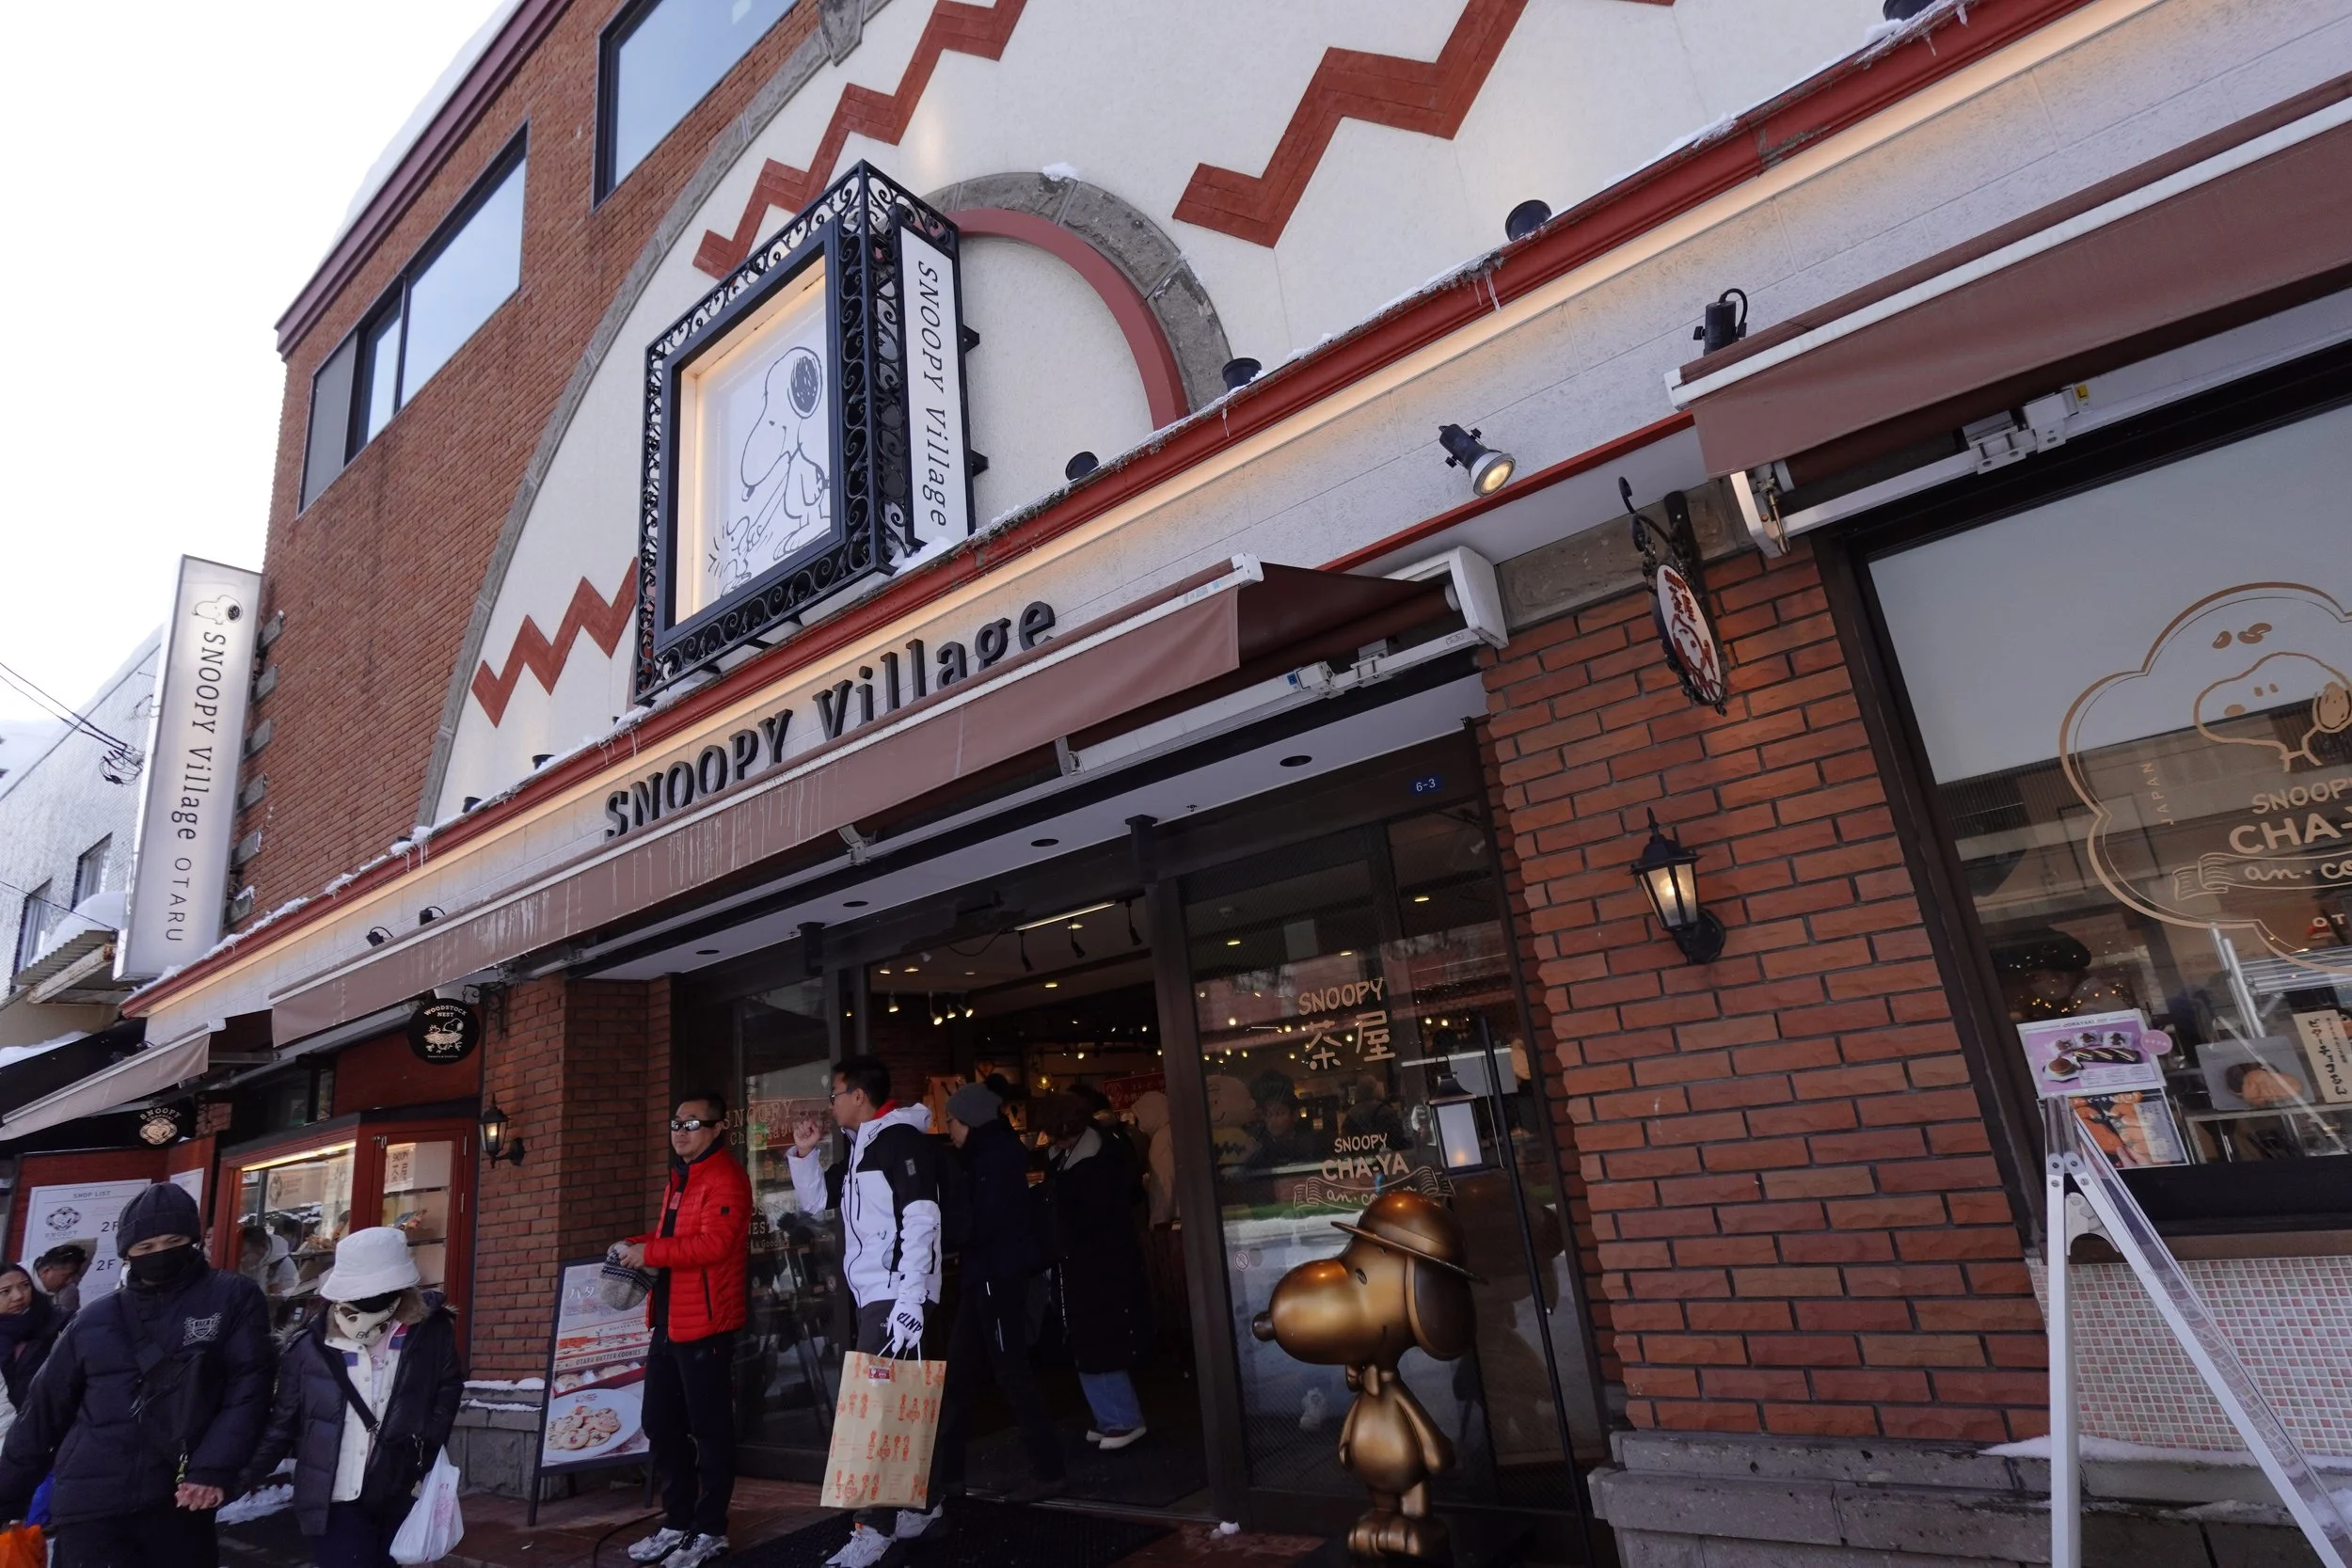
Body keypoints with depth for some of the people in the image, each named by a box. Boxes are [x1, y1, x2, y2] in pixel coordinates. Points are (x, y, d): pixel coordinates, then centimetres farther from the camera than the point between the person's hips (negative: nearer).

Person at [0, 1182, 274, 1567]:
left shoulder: (233, 1298, -1)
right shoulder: (94, 1320, 8)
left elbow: (247, 1387, -6)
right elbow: (43, 1414, 15)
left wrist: (213, 1468, -15)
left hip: (181, 1503, -1)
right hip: (92, 1505, 1)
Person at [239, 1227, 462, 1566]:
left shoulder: (430, 1332, -8)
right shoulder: (311, 1346, -7)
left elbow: (447, 1391, 3)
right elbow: (282, 1423, 4)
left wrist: (426, 1458, -5)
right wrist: (240, 1478, -1)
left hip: (404, 1497, 1)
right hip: (338, 1502, -1)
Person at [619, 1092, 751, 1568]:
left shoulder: (725, 1179, -14)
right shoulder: (679, 1178, 18)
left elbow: (713, 1245, -24)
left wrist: (650, 1253, -21)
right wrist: (637, 1245, 8)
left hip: (705, 1322, -10)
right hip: (668, 1320, 10)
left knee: (709, 1428, 0)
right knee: (661, 1423, 16)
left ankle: (710, 1530, 12)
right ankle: (677, 1522, 28)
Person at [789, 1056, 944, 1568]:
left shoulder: (903, 1139, -14)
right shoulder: (860, 1147, 15)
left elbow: (921, 1222, -21)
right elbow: (815, 1201, 23)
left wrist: (908, 1301, -25)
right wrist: (805, 1152, 8)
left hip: (897, 1296, -9)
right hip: (871, 1297, 9)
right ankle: (922, 1505, 24)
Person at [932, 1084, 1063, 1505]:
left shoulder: (999, 1156, -13)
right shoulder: (982, 1157, 15)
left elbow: (980, 1223, -20)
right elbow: (972, 1216, 14)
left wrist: (939, 1239, -7)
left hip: (999, 1275, -10)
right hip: (983, 1275, 10)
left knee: (1011, 1372, -4)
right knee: (957, 1372, 12)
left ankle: (1049, 1472, 4)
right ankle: (947, 1472, 21)